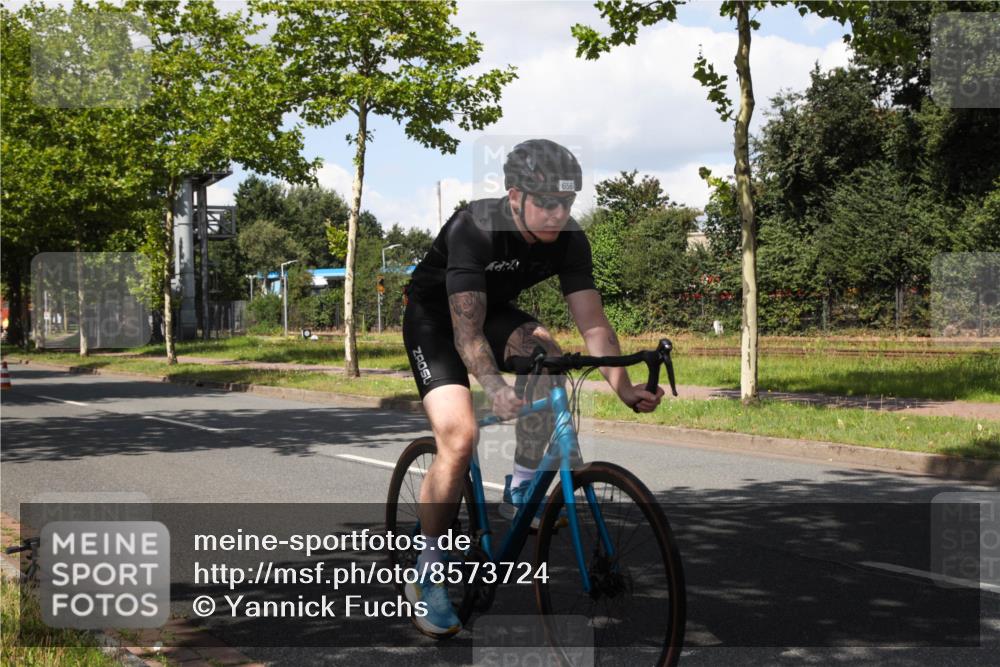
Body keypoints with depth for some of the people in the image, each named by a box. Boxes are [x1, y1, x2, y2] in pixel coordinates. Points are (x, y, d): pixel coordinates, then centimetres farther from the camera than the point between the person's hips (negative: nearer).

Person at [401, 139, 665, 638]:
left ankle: (522, 489, -10)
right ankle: (426, 573, -7)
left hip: (495, 309, 5)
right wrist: (495, 386, -56)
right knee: (459, 435, -22)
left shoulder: (569, 240, -18)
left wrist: (623, 387, -35)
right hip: (433, 315, -5)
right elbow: (467, 329, -40)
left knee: (545, 356, -29)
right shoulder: (474, 228, -33)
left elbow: (593, 324, -20)